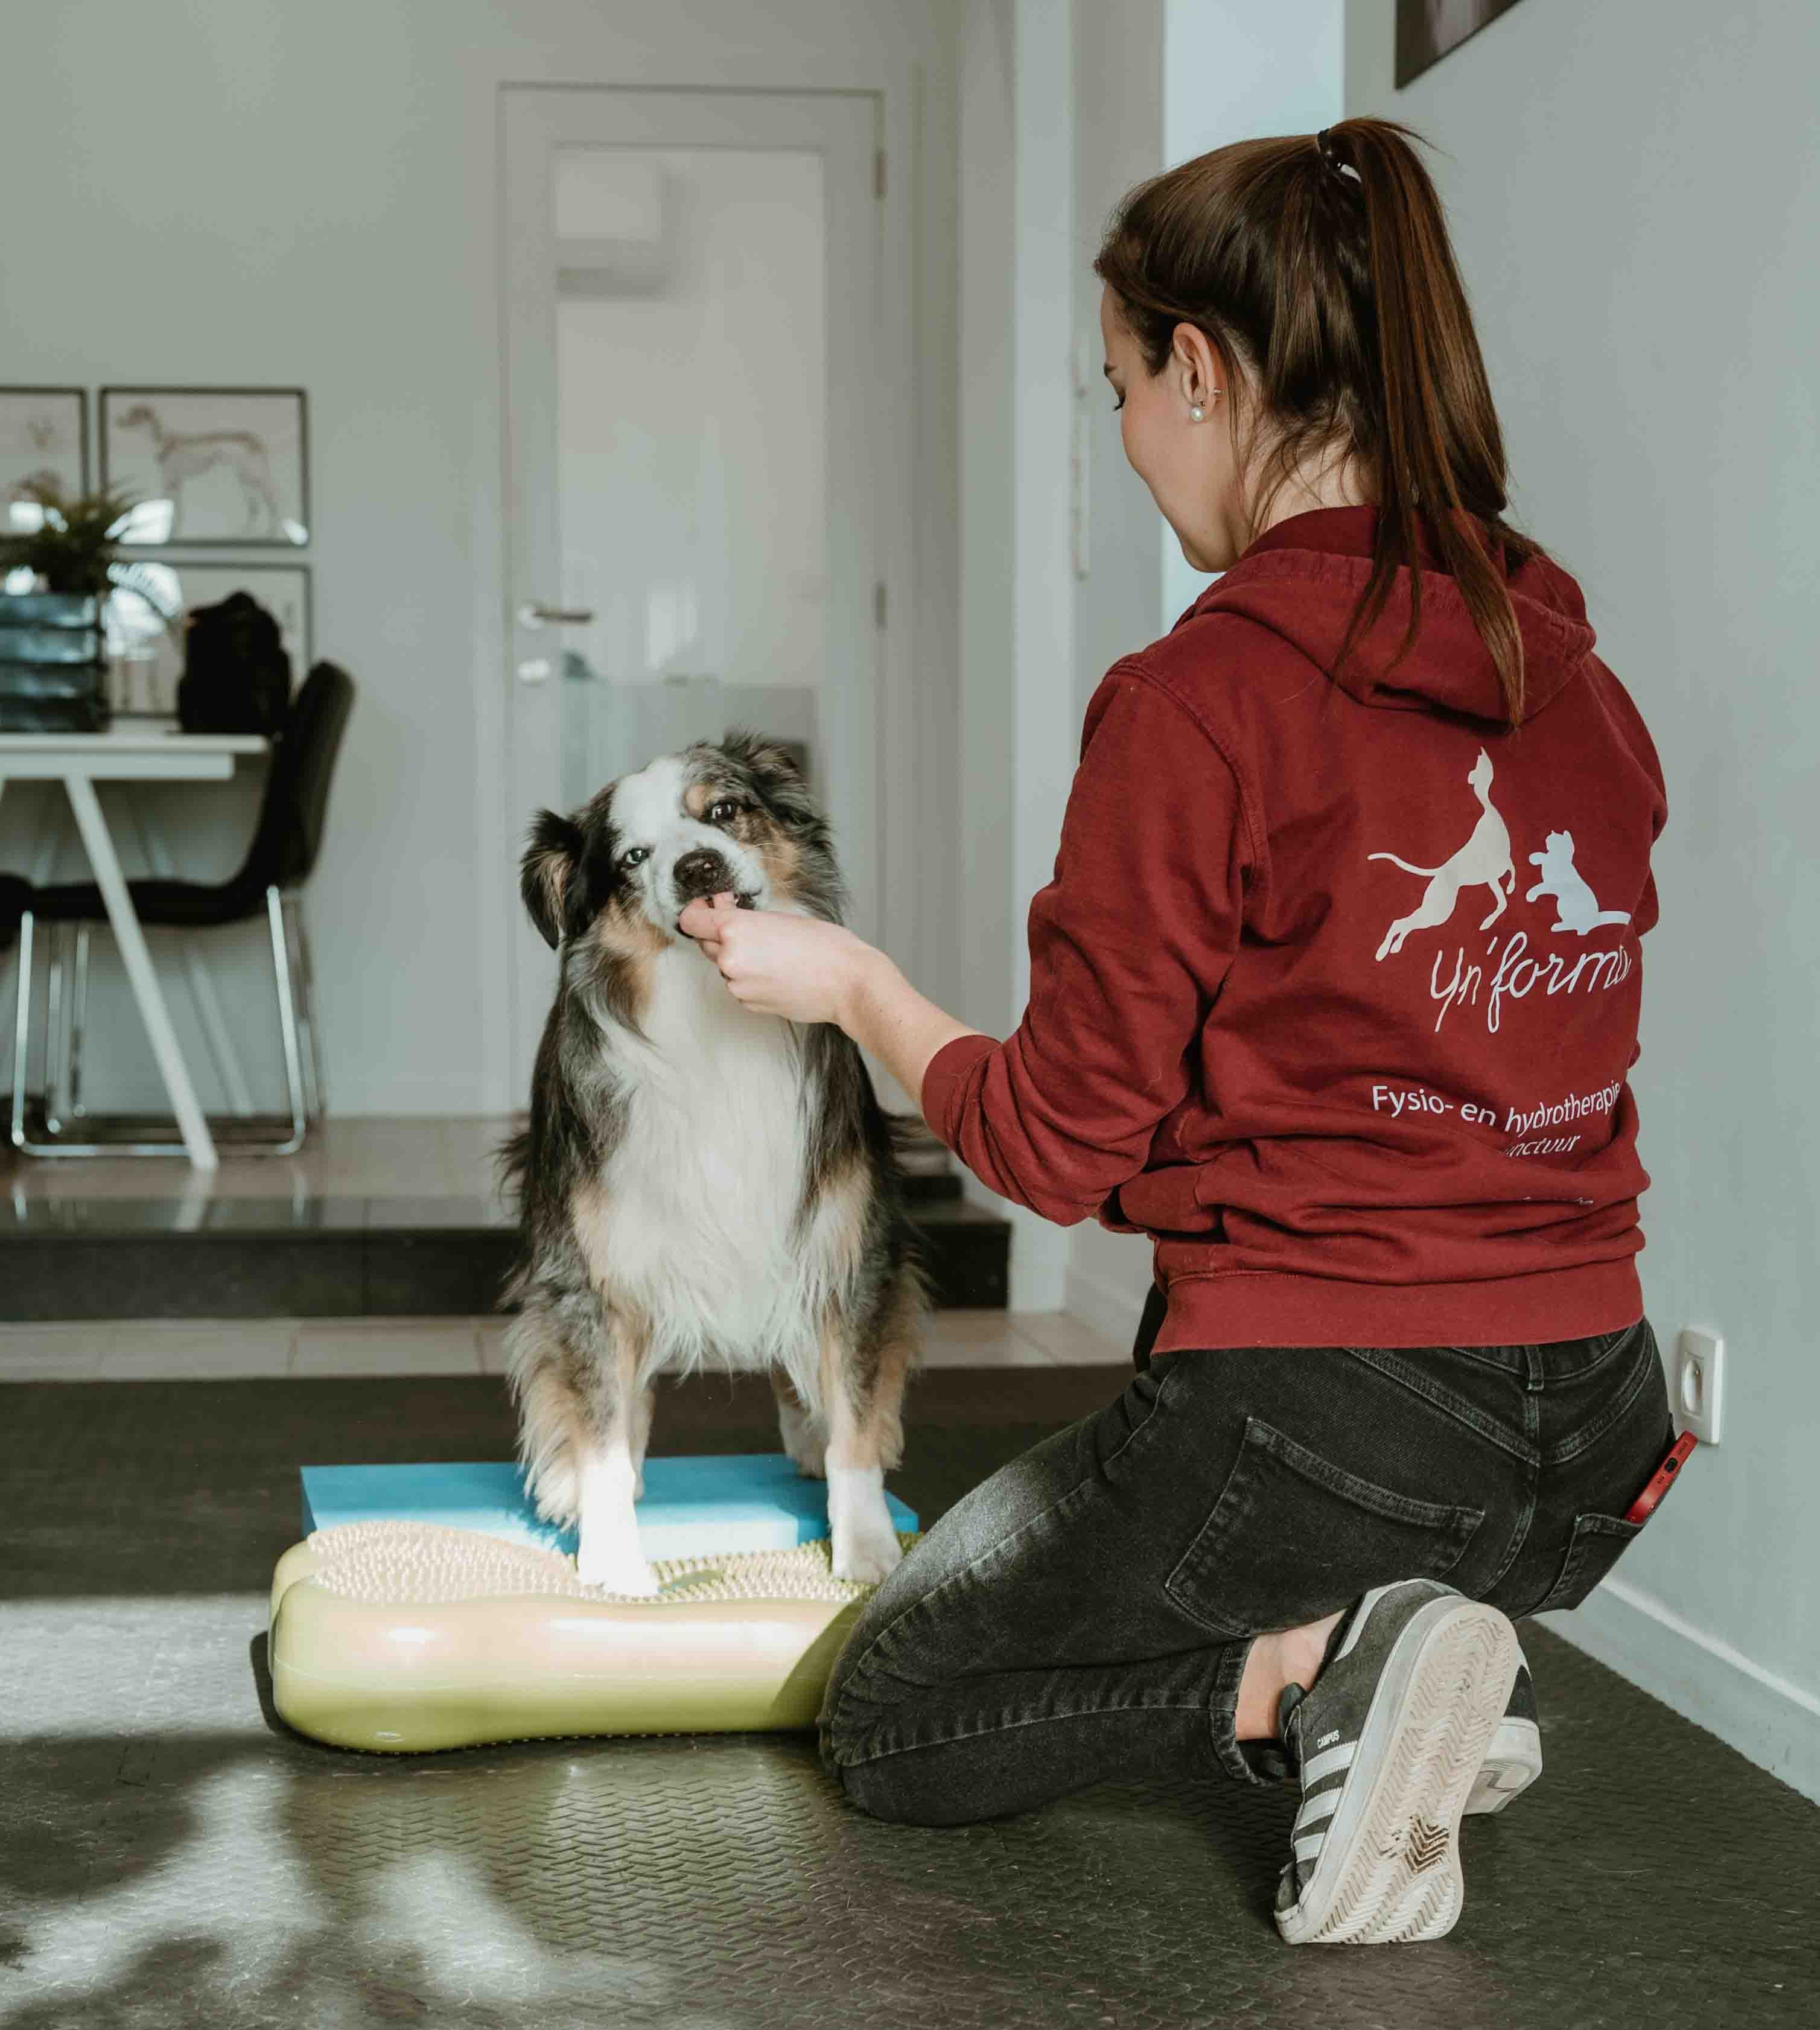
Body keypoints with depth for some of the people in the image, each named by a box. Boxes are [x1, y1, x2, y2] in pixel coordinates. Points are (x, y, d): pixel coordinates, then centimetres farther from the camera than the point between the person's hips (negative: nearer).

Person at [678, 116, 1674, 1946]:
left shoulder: (1199, 700, -17)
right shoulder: (1577, 680, 3)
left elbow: (1062, 1144, -10)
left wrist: (853, 986, 7)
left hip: (1315, 1428, -7)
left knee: (889, 1723, 17)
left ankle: (1310, 1675, -7)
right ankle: (1420, 1663, 8)